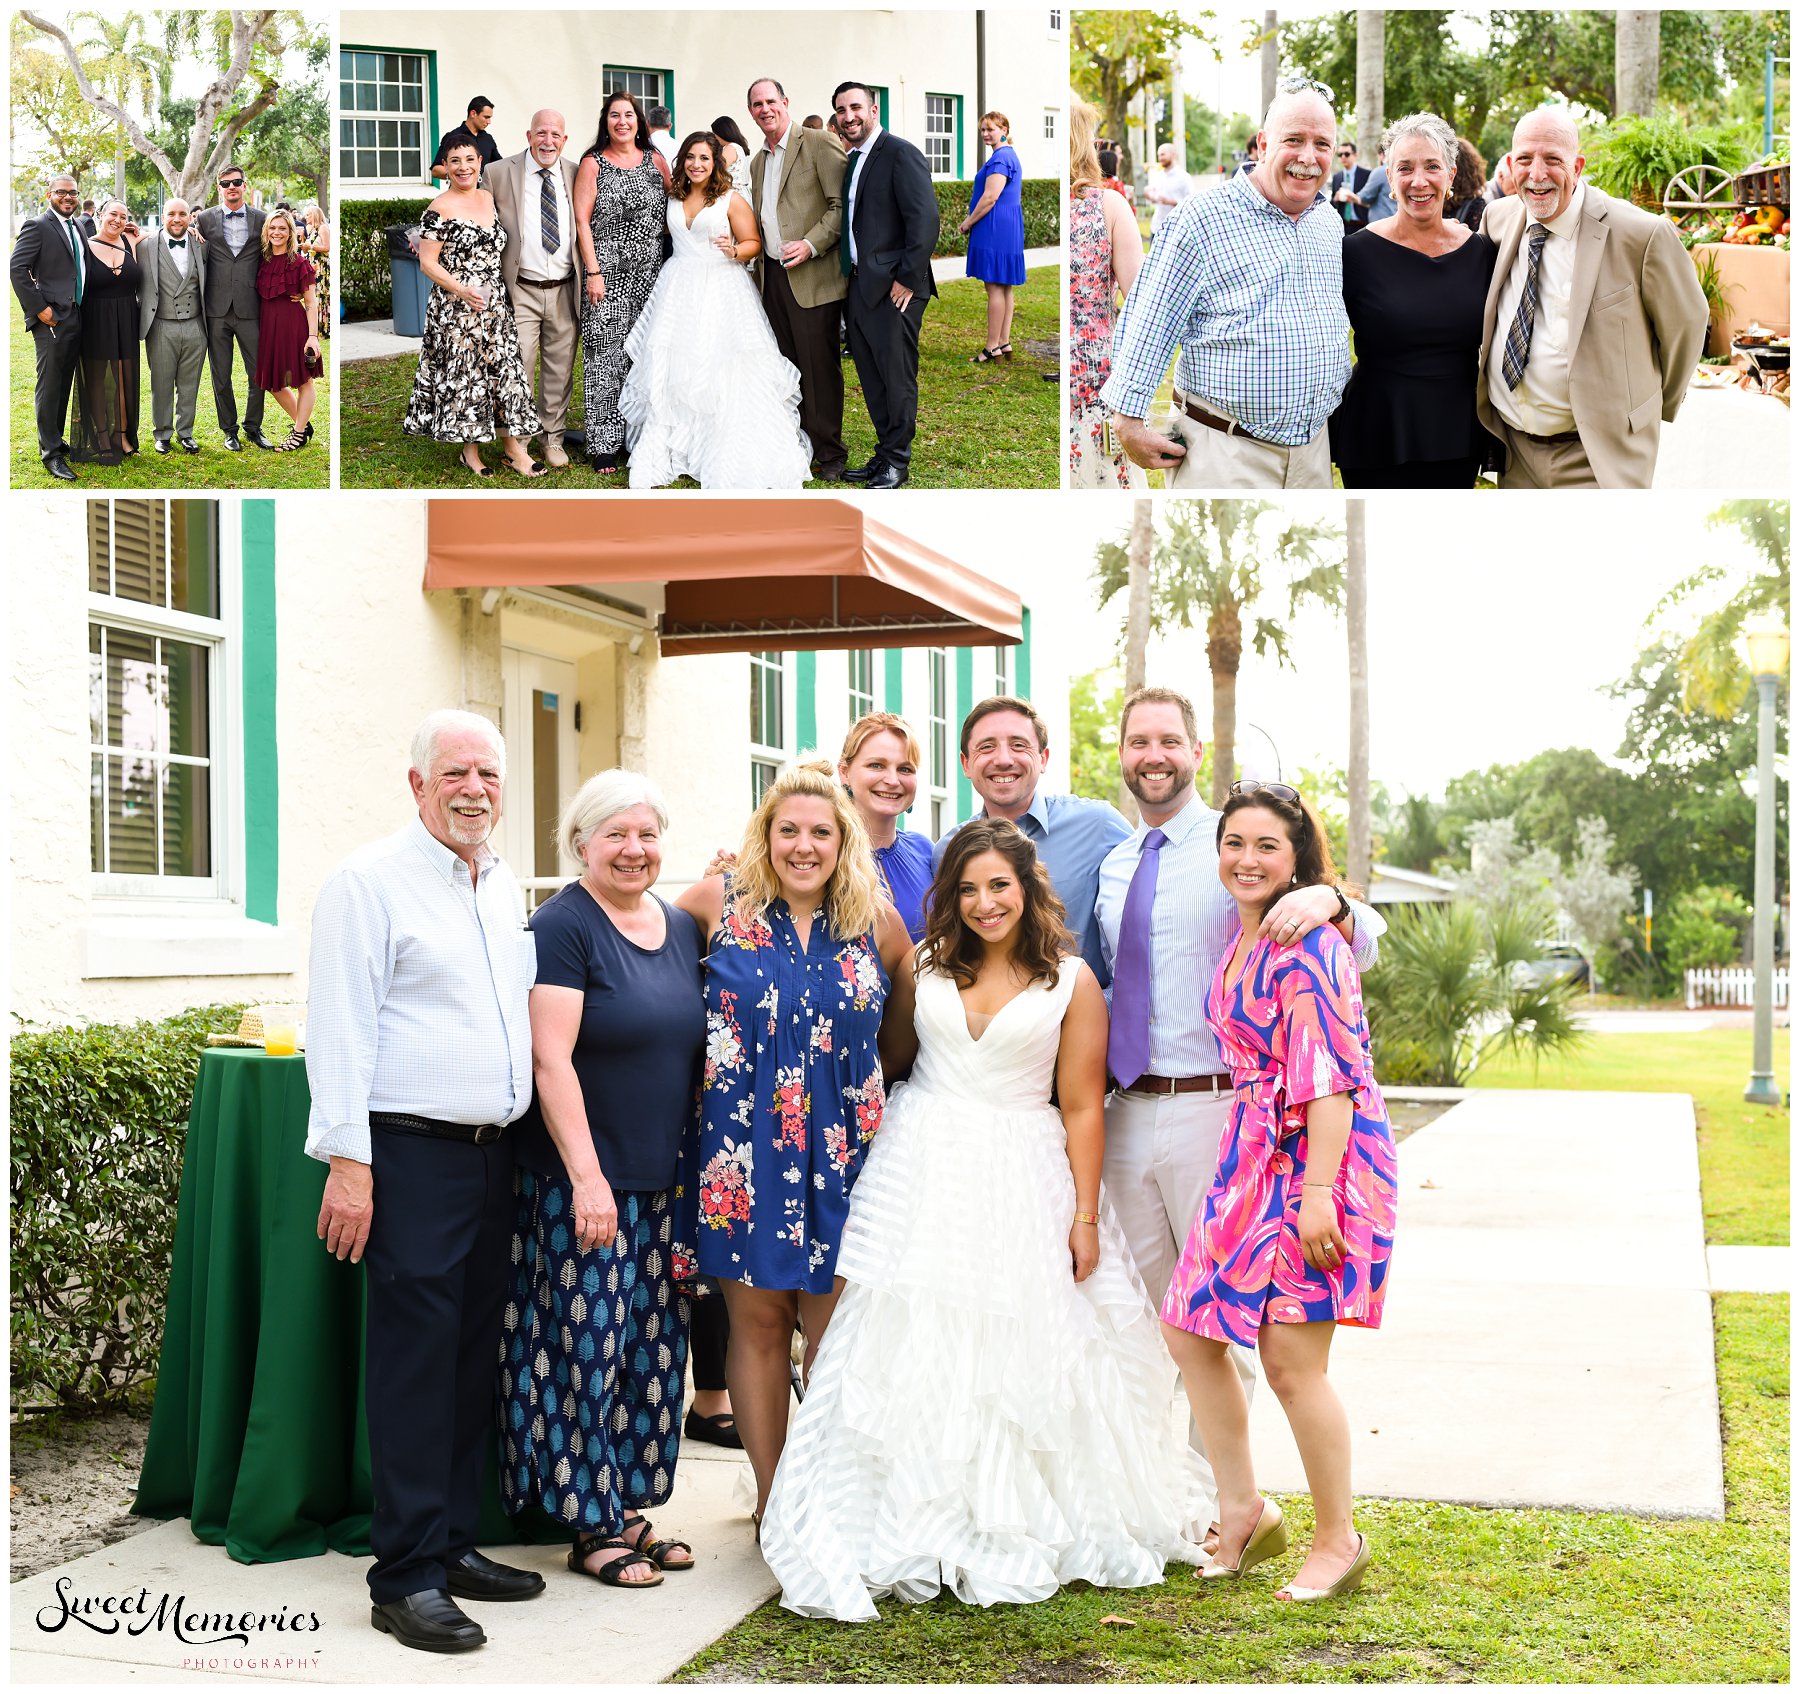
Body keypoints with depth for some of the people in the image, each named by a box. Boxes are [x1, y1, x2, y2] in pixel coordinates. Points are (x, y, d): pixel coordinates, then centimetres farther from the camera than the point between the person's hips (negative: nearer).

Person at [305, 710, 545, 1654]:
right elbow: (340, 1032, -12)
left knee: (474, 1354, 11)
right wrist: (348, 1161, -17)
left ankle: (454, 1542, 21)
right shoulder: (370, 882, -6)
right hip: (412, 1152, -7)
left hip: (493, 1152, 7)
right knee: (415, 1357, -7)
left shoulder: (506, 889, 16)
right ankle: (407, 1578, -1)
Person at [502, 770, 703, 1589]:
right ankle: (591, 1527, 8)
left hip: (661, 1182, 7)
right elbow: (550, 1060, -16)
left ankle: (627, 1507, 21)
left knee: (650, 1346, 10)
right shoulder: (563, 927, -11)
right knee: (588, 1342, -2)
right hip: (581, 1181, -7)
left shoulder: (680, 928, 11)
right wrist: (587, 1177, -20)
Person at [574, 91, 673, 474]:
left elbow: (672, 213, 14)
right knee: (606, 354, -5)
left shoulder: (656, 161, 11)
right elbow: (582, 221, -3)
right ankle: (605, 443, -2)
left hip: (650, 272, 3)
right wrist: (593, 272, -11)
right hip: (607, 273, -3)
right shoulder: (592, 164, 2)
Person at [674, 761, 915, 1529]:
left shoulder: (877, 922, 4)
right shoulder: (719, 903, 0)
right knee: (756, 1319, 4)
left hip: (843, 1149, 1)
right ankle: (771, 1502, 15)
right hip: (743, 1146, -1)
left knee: (833, 1327, 2)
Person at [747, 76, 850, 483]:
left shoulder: (820, 143, -6)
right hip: (772, 277, 7)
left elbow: (842, 205, -12)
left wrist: (812, 244, -20)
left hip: (812, 277, -7)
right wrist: (760, 273, 15)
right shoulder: (758, 161, 18)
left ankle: (829, 453, 6)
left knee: (819, 367, -3)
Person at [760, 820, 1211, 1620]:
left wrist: (1085, 1216, -4)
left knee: (1022, 1356, 1)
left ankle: (1021, 1530, 17)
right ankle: (909, 1531, 9)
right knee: (909, 1349, -1)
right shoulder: (926, 964, 7)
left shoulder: (1071, 982, 0)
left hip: (1020, 1181, -2)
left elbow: (1082, 1107, -1)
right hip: (921, 1169, 2)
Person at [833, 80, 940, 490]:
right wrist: (849, 279, 11)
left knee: (896, 377, 0)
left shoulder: (900, 154, -10)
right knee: (871, 379, 13)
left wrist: (907, 279, -18)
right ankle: (884, 455, 22)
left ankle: (897, 460, 10)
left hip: (893, 288, -8)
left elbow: (925, 219, -17)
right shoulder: (852, 161, 16)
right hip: (858, 287, 8)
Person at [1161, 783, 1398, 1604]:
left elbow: (1329, 1078, -21)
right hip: (1252, 1157, 9)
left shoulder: (1306, 944, -15)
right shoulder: (1241, 937, 13)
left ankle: (1337, 1542, 15)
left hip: (1316, 1158, -9)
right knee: (1189, 1330, 10)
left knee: (1291, 1359, -4)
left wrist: (1317, 1192, -25)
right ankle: (1243, 1513, 23)